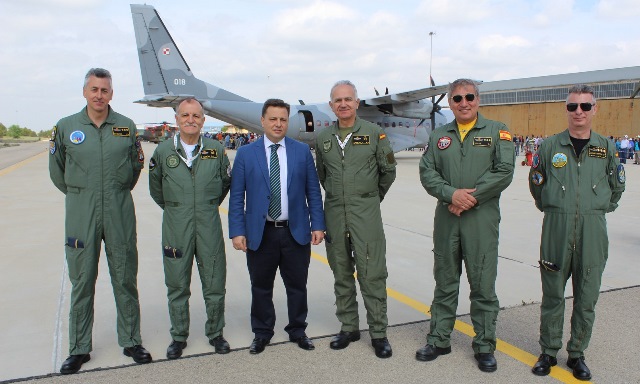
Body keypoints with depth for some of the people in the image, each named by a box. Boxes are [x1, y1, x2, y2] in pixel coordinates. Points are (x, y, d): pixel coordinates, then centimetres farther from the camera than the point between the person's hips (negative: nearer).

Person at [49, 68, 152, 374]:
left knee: (125, 280, 8)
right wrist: (80, 195, 12)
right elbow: (56, 169, 13)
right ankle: (79, 348, 20)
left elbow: (137, 165, 14)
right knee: (82, 282, 7)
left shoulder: (126, 127, 3)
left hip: (120, 214, 0)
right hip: (81, 215, 0)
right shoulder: (65, 127, 2)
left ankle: (131, 341, 21)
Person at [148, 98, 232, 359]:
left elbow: (225, 183, 15)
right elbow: (156, 189, 13)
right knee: (177, 287, 10)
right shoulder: (163, 151, 0)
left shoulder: (217, 150, 0)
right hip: (175, 229, 0)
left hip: (209, 228, 0)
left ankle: (215, 333, 26)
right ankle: (178, 337, 27)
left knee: (215, 286, 7)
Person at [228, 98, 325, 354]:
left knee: (297, 286, 12)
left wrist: (318, 224, -2)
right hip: (260, 234, -1)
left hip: (296, 232, 1)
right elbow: (236, 197, 0)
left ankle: (298, 331, 31)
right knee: (261, 289, 11)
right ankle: (262, 334, 30)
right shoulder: (245, 153, 1)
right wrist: (237, 231, -7)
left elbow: (313, 191, 5)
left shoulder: (302, 151, 4)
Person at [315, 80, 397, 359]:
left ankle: (378, 333, 11)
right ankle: (348, 328, 24)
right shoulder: (323, 139, 8)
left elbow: (388, 170, 7)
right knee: (341, 274, 11)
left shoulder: (374, 133, -2)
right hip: (334, 212, 4)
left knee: (372, 274, -2)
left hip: (366, 213, -3)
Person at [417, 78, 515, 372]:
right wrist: (452, 194, -13)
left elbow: (504, 171, -8)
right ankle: (439, 339, 25)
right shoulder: (439, 136, 12)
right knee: (444, 283, 11)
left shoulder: (497, 131, 3)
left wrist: (471, 198, -13)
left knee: (483, 285, 4)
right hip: (446, 220, 3)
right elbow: (427, 172, 3)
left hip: (482, 219, -2)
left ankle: (484, 346, 19)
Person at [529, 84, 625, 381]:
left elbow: (617, 187, 18)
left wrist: (598, 210, 15)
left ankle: (577, 354, 23)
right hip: (556, 228, -1)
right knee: (553, 294, 6)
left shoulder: (606, 148, 5)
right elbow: (536, 184, 11)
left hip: (592, 231, 1)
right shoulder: (551, 146, 1)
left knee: (587, 297, 8)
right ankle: (548, 352, 20)